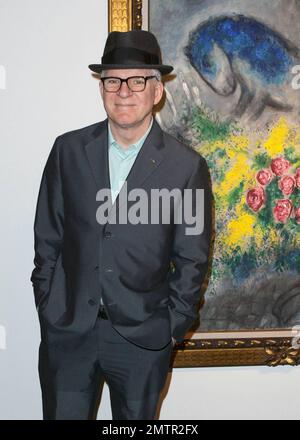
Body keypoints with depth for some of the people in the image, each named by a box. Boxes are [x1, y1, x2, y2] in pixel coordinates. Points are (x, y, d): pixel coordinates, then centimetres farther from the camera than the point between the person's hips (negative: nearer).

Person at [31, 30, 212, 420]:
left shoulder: (187, 166, -6)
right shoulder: (68, 150, 0)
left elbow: (192, 260, -1)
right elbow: (48, 236, 5)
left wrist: (174, 325, -2)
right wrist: (48, 305, 4)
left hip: (142, 337, -1)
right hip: (67, 329, 2)